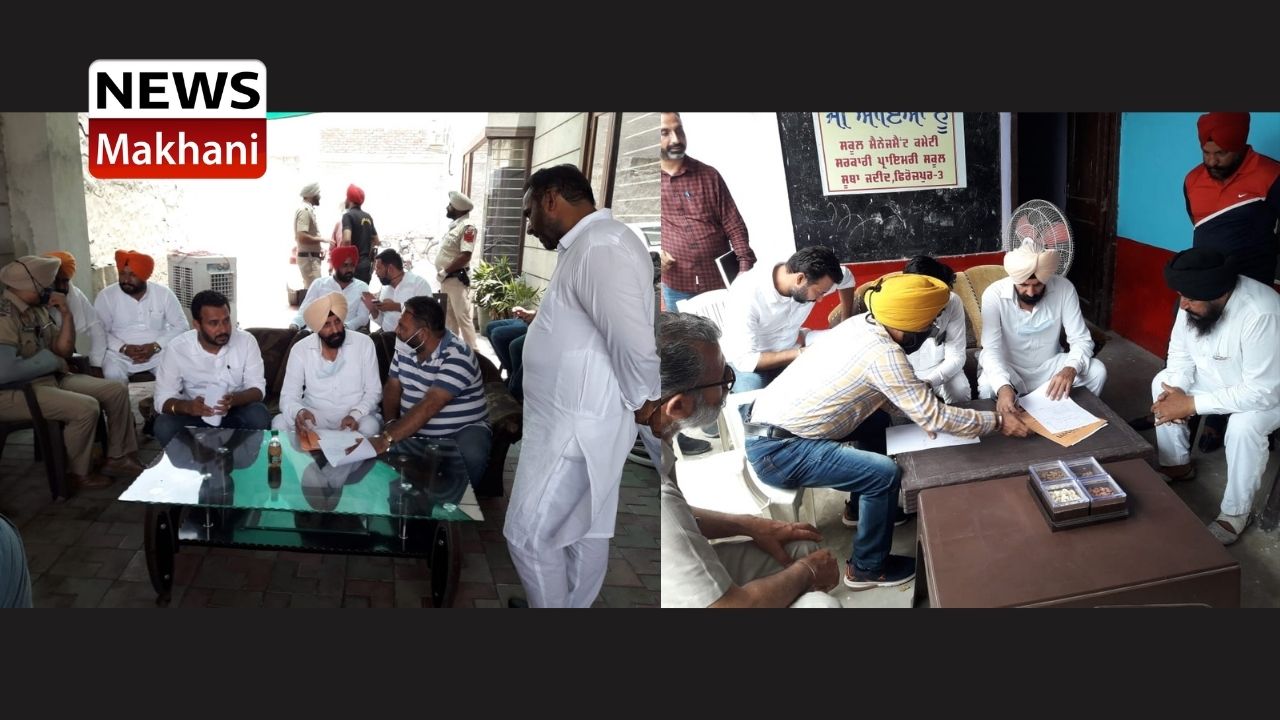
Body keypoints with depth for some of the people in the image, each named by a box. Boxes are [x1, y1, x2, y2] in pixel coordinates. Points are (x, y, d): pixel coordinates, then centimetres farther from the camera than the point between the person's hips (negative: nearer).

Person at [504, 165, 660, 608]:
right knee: (586, 531, 19)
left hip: (575, 430, -10)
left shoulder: (600, 246, -23)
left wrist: (641, 400, -14)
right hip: (578, 423, 10)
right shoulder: (589, 246, 13)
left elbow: (634, 340, -29)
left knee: (528, 535, 0)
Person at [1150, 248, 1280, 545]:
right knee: (1162, 382, -3)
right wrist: (1176, 391, -22)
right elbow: (1180, 354, -3)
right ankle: (1177, 465, 13)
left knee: (1243, 425, -32)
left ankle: (1235, 513, -13)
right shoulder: (1195, 299, -17)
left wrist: (1191, 404, -35)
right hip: (1220, 377, 7)